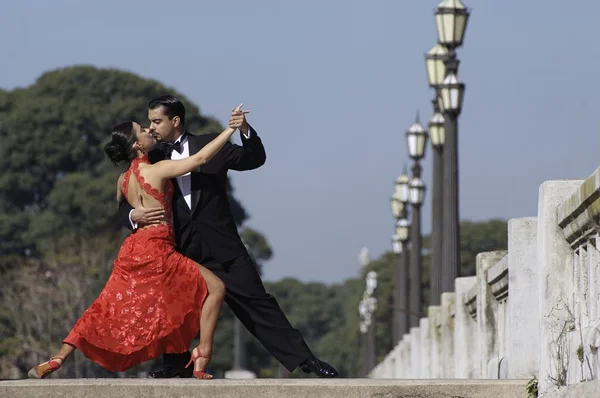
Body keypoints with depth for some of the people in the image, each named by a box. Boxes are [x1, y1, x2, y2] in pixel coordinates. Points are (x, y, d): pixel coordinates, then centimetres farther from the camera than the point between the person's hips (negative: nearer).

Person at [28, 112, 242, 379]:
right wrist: (230, 129, -11)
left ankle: (55, 362, 7)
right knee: (215, 288, 0)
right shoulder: (157, 170, -10)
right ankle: (201, 361, -7)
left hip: (132, 250, 7)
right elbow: (199, 158, -14)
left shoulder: (123, 179, 11)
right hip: (156, 251, -7)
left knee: (104, 311, 12)